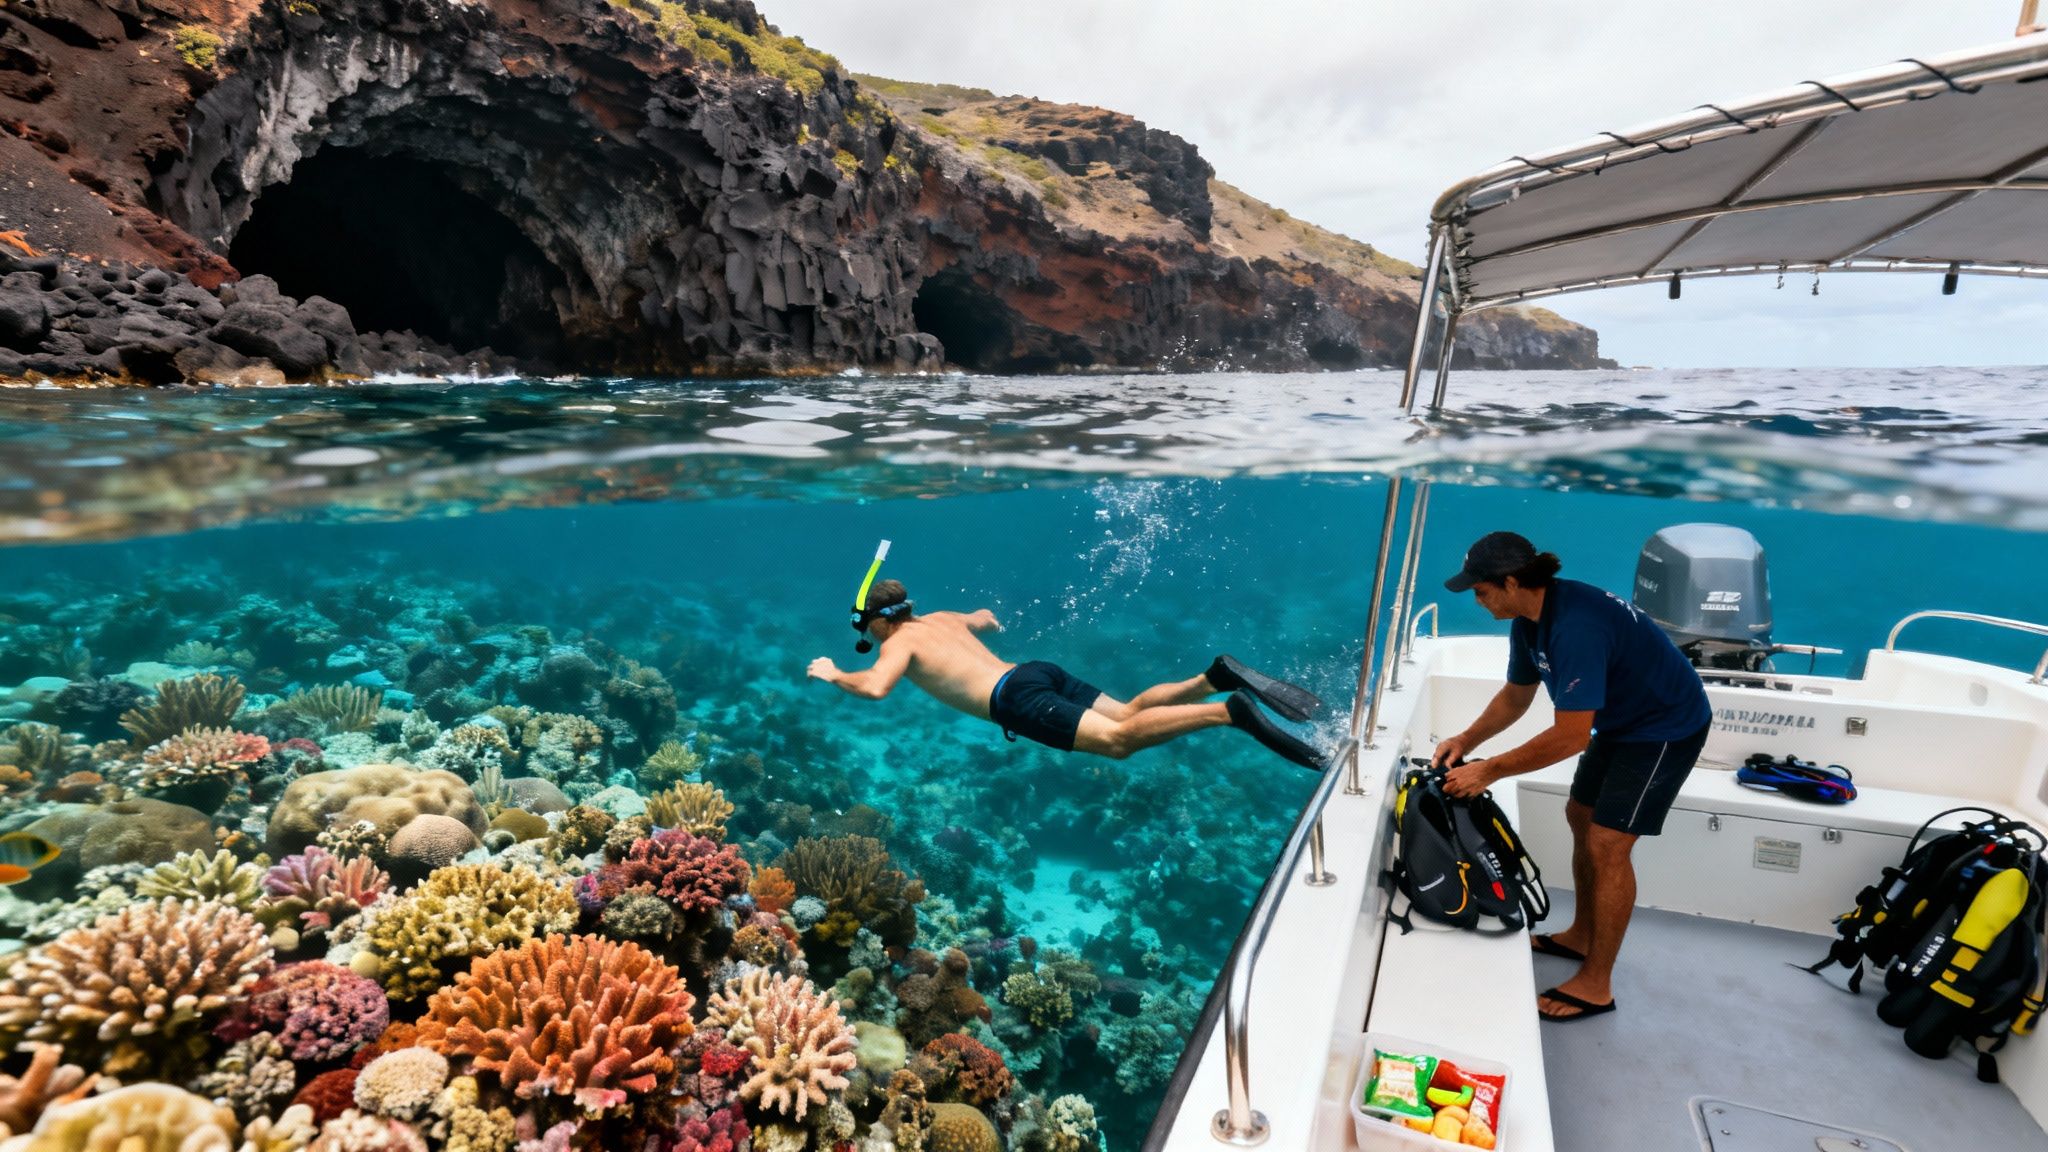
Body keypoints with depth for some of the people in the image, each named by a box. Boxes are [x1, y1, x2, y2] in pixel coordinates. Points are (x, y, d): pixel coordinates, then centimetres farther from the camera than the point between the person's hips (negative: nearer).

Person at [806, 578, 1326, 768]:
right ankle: (1216, 677, -17)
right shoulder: (944, 618, 31)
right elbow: (987, 618, 51)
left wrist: (834, 675, 9)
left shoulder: (901, 641, 9)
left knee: (1117, 739, -21)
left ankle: (1231, 711, -38)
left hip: (1018, 698, -8)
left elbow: (874, 687, -11)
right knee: (1129, 712, 2)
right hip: (1040, 671, 8)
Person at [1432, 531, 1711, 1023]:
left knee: (1607, 846, -10)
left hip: (1667, 728, -10)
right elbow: (1515, 696, 7)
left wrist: (1490, 770, -28)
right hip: (1622, 720, 10)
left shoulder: (1575, 627, -36)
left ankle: (1595, 986, 2)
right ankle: (1581, 936, 32)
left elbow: (1570, 737, -35)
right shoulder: (1529, 618, -6)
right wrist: (1467, 740, -7)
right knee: (1582, 818, 16)